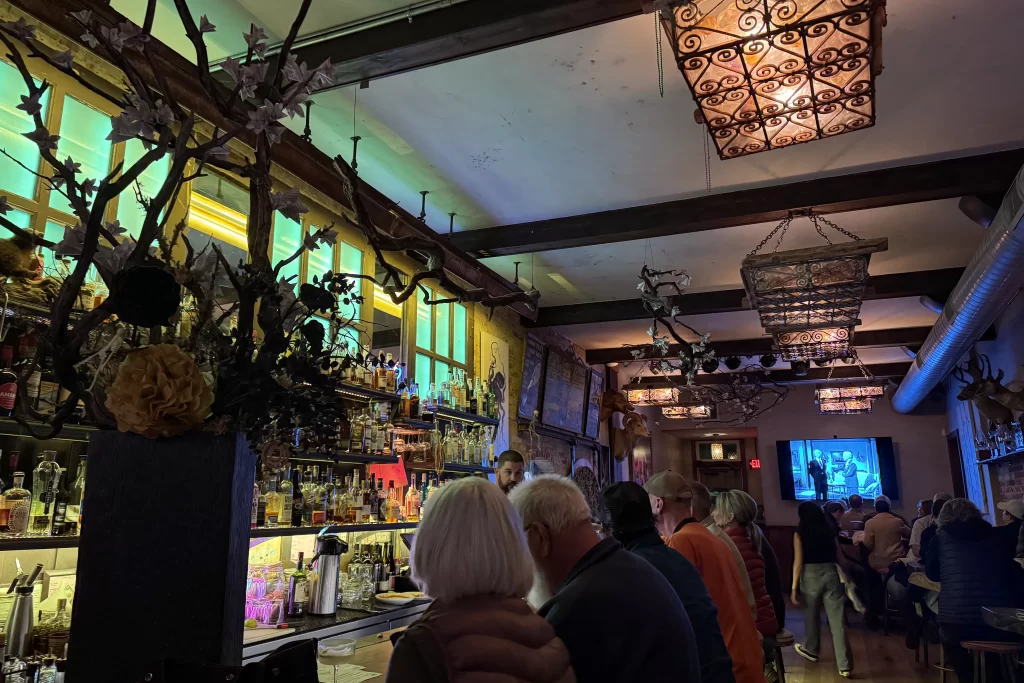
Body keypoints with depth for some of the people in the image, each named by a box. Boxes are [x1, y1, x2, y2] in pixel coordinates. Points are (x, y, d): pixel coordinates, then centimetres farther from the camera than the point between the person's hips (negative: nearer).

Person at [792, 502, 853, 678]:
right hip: (831, 574, 2)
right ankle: (844, 665, 1)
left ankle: (811, 650, 38)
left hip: (811, 575, -2)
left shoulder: (800, 533, -3)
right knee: (837, 620, 1)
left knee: (811, 615, 19)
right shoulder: (829, 531, 6)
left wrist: (794, 587, -4)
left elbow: (798, 562, -7)